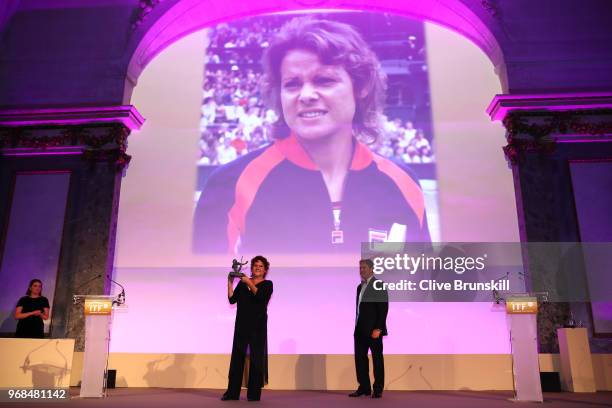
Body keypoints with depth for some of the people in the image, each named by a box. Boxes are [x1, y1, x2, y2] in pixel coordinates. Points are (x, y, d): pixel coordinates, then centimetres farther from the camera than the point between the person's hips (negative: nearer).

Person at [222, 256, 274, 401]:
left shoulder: (267, 284, 2)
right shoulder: (243, 282, 11)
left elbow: (261, 297, -17)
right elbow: (232, 299, 4)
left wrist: (249, 283, -18)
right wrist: (230, 283, -4)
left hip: (258, 325, -3)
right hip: (242, 324, 3)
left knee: (256, 357, 0)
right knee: (237, 356, 4)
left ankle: (254, 393, 9)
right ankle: (232, 392, 12)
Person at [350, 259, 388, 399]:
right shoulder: (360, 286, 16)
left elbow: (383, 308, -13)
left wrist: (378, 328, -18)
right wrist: (356, 327, 8)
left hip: (373, 329, -7)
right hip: (360, 330, 7)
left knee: (377, 358, 3)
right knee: (359, 358, 8)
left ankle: (378, 389, 13)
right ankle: (364, 387, 18)